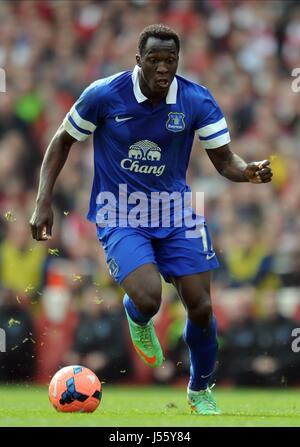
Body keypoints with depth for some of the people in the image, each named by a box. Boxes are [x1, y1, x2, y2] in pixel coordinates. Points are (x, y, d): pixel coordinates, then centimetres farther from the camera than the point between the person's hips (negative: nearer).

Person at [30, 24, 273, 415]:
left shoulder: (197, 101, -10)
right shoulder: (104, 95, -15)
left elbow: (224, 159, -5)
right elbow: (63, 140, -1)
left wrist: (249, 171, -30)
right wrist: (44, 202, -7)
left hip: (174, 210, 3)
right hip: (120, 215, -3)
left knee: (201, 308, -2)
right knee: (148, 300, -25)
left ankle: (200, 391, 26)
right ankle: (137, 320, 17)